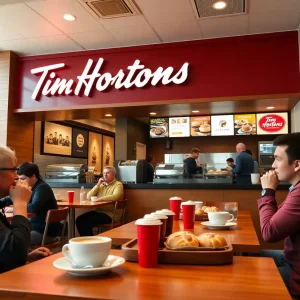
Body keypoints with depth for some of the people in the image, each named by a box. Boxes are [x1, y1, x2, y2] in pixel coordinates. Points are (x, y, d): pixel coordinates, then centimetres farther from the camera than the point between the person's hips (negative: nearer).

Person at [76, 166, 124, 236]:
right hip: (98, 211, 7)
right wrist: (98, 185, 0)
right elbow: (89, 197, 9)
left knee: (87, 222, -23)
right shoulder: (101, 185, 18)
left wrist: (101, 198, -23)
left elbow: (115, 197, -24)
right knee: (79, 220, -10)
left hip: (110, 214, -7)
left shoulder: (118, 184, -3)